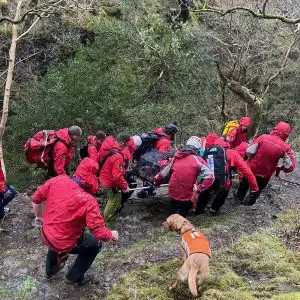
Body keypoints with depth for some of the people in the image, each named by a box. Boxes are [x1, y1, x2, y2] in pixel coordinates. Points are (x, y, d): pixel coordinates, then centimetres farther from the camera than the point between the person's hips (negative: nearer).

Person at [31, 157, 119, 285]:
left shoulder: (58, 180, -14)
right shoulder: (88, 201, -29)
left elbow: (36, 198, 1)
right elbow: (100, 232, -27)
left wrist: (39, 216, 19)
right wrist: (112, 235, -5)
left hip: (45, 236, 6)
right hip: (64, 244, -6)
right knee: (95, 245, 20)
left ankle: (50, 269, 61)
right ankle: (74, 277, 31)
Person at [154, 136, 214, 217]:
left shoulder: (176, 158, 1)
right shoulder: (198, 160, -11)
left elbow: (164, 173, 11)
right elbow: (210, 177, -21)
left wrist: (157, 181, 28)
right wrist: (199, 189, -13)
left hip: (173, 194, 4)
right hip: (187, 197, -4)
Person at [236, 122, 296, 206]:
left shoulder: (263, 137, -18)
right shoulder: (285, 147, -19)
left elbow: (249, 152, -15)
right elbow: (290, 167, -16)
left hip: (251, 169, 2)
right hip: (264, 175, -2)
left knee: (244, 184, 30)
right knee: (257, 189, 26)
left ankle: (239, 197, 51)